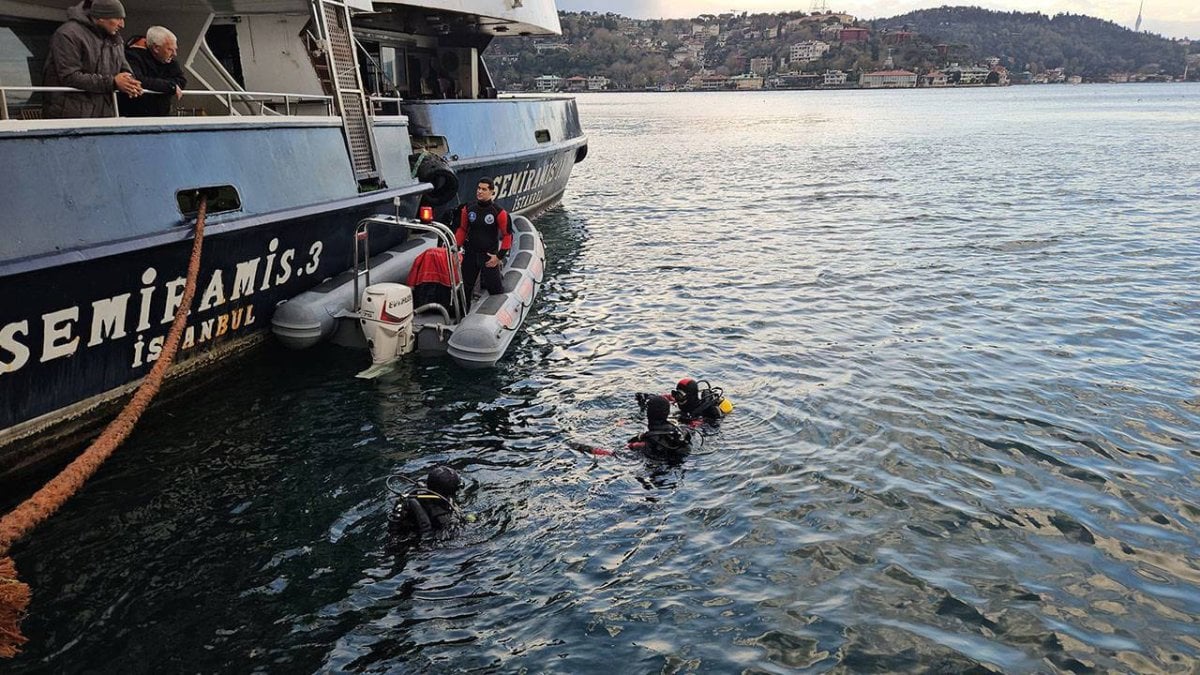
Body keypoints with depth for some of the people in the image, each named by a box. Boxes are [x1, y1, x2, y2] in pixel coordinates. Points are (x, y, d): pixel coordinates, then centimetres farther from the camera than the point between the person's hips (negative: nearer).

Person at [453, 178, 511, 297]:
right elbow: (462, 230, 12)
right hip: (470, 255, 5)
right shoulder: (468, 209, 0)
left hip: (489, 257, -4)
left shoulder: (499, 212, -12)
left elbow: (507, 235, -8)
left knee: (495, 287, -6)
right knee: (465, 286, 14)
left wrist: (499, 256, -11)